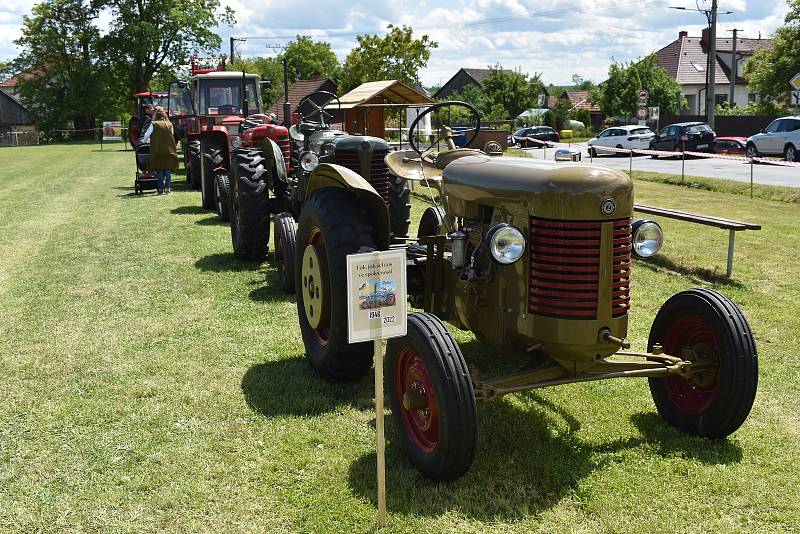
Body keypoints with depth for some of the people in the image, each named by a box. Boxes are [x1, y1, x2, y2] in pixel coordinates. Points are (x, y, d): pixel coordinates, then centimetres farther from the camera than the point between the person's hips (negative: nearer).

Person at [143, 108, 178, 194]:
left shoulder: (154, 124, -4)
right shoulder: (170, 125, 2)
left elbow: (146, 137, 2)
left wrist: (148, 141, 23)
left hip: (157, 151, -1)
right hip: (169, 151, 1)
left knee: (159, 171, 7)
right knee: (168, 171, 6)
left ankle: (160, 189, 7)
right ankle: (168, 188, 2)